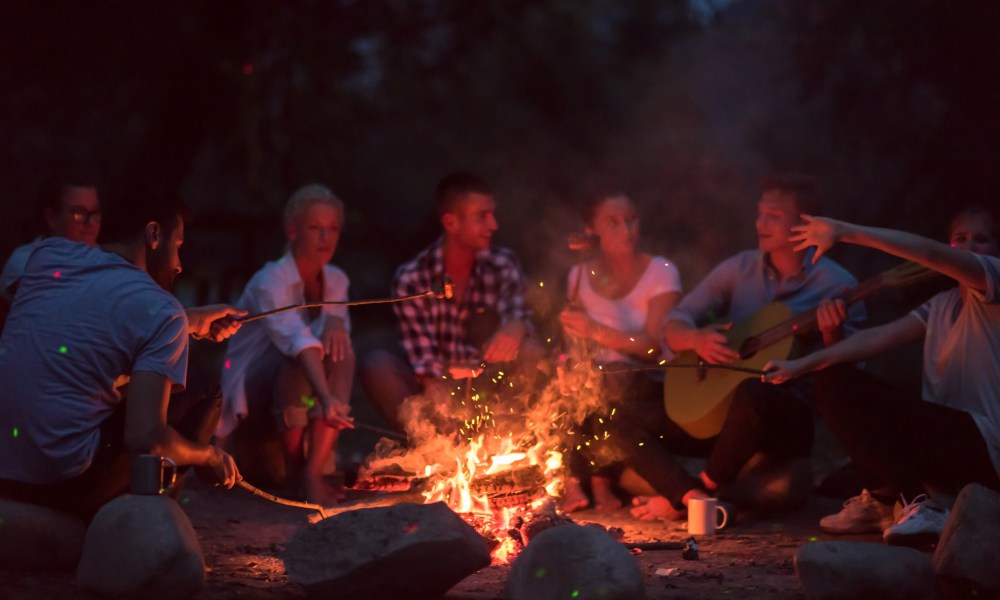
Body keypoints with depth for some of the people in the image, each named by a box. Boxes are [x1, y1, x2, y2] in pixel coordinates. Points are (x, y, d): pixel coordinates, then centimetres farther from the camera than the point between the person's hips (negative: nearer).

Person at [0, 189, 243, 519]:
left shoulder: (48, 253, 8)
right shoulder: (161, 311, -8)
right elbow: (145, 439, -16)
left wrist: (190, 321, 36)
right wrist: (210, 456, 4)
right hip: (65, 482, -6)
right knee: (204, 404, 11)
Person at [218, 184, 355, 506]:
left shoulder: (336, 281, 1)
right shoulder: (270, 281, -22)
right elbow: (295, 339, -40)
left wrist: (336, 323, -30)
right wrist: (326, 397, -57)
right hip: (249, 387, -6)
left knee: (341, 351, -25)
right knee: (300, 357, -35)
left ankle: (314, 472, -25)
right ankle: (293, 465, -18)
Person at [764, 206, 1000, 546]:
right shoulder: (942, 305, 16)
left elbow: (931, 254, -23)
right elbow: (880, 337, 7)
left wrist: (845, 232, -29)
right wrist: (802, 365, -3)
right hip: (944, 437, 8)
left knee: (855, 402, -19)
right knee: (838, 386, 4)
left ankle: (921, 505, -13)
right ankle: (889, 500, 2)